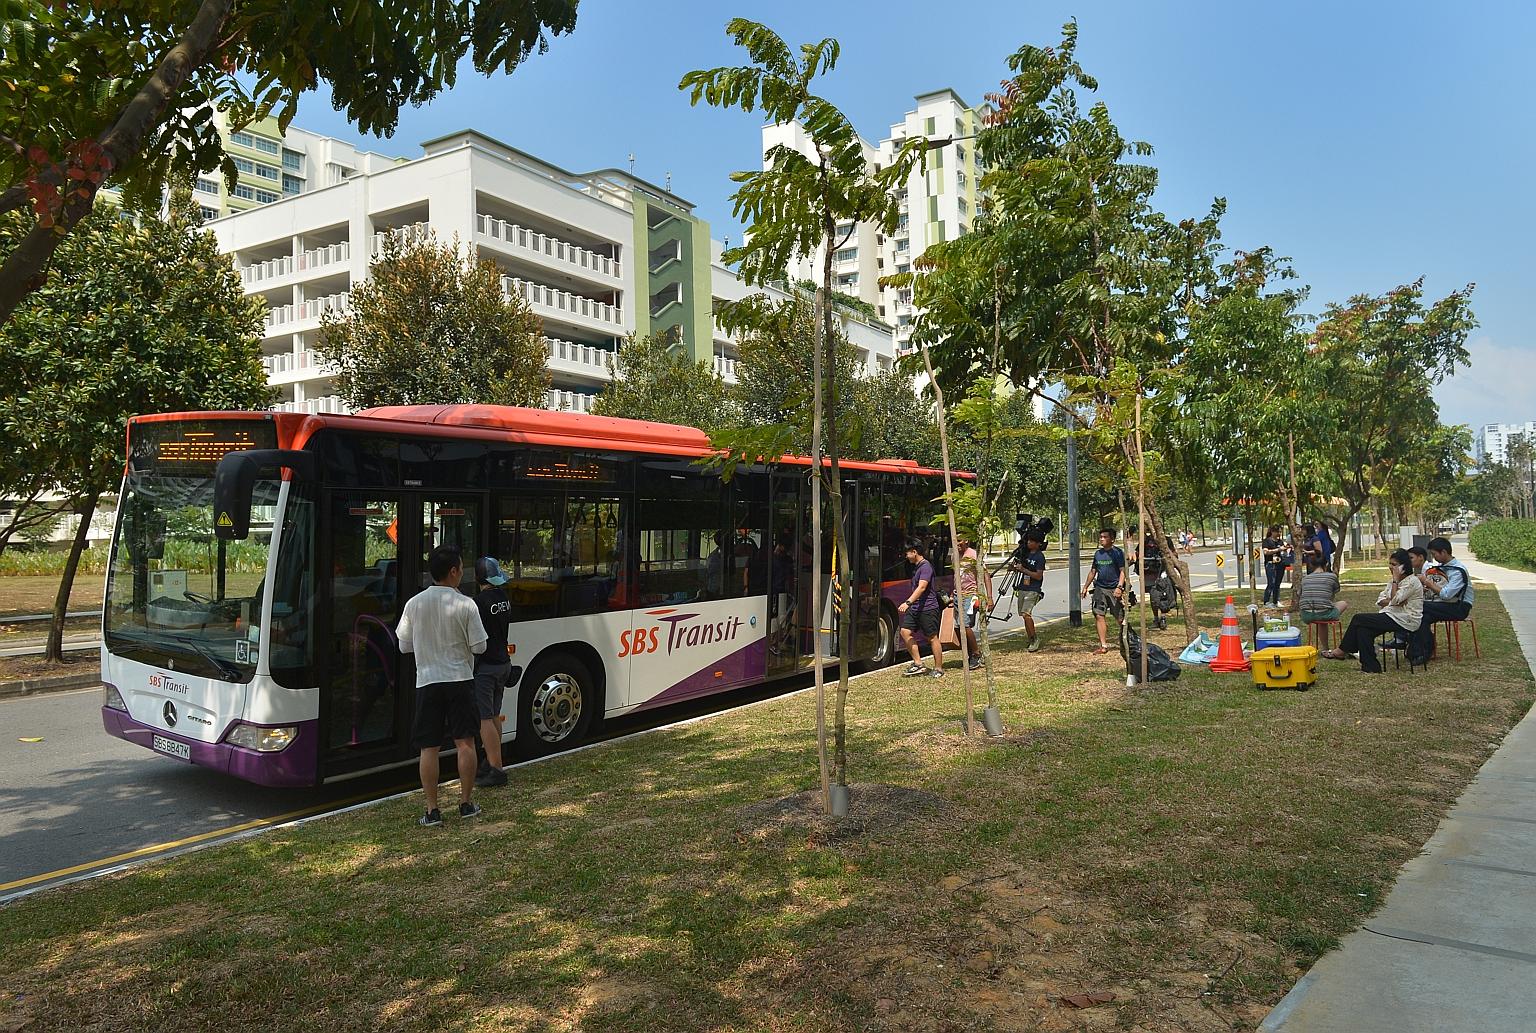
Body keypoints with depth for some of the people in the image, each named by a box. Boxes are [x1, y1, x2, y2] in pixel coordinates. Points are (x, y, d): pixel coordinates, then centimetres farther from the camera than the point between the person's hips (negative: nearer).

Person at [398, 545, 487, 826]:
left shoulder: (414, 603, -3)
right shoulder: (465, 605, -10)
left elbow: (404, 646, 4)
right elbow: (479, 646, -7)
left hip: (427, 682, 2)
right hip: (460, 680, -2)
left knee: (429, 747, 6)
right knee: (465, 742, 9)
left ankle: (432, 810, 9)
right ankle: (466, 803, 15)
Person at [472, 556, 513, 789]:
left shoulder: (480, 602, -18)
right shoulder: (504, 598, 7)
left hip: (485, 667, -8)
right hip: (503, 663, 8)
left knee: (484, 719, -4)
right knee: (494, 716, 17)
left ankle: (496, 770, -5)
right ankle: (492, 763, 25)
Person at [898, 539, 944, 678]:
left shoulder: (926, 566, -15)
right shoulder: (916, 567, 15)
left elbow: (922, 587, -27)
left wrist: (908, 602, -37)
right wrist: (910, 604, 28)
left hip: (927, 608, -9)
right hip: (915, 608, 9)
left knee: (932, 638, 0)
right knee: (905, 631, -1)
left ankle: (938, 669, 10)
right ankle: (918, 664, 4)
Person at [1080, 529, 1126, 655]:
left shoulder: (1117, 552, -5)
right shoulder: (1098, 553, 12)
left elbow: (1122, 571, -10)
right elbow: (1093, 572, 22)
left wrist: (1120, 587, -21)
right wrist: (1085, 587, 20)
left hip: (1114, 589, -5)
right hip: (1100, 588, 5)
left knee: (1121, 618, 2)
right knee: (1099, 616, -4)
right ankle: (1103, 646, -1)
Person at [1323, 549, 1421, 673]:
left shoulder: (1412, 582, -11)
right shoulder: (1394, 581, 17)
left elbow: (1395, 600, -23)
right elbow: (1380, 601, 10)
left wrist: (1396, 579, -17)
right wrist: (1391, 601, -12)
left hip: (1405, 621, -9)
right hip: (1393, 615, 9)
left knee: (1358, 619, -15)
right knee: (1363, 629, -15)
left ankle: (1343, 650, -3)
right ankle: (1371, 667, -14)